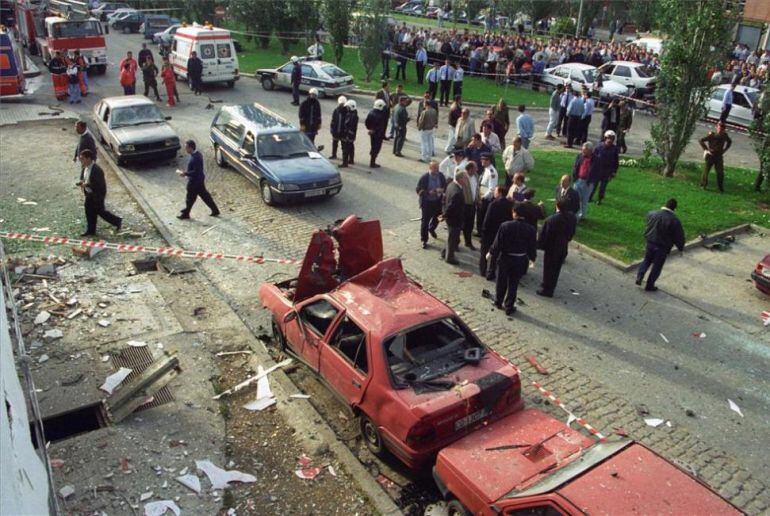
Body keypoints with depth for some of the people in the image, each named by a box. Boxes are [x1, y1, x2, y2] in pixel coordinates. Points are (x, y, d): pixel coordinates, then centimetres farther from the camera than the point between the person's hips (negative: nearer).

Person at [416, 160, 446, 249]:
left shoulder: (441, 176, -9)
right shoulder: (424, 177, -19)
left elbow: (445, 186, 4)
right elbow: (419, 190, -14)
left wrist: (442, 190, -19)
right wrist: (429, 192, -28)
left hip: (438, 201, 4)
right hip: (427, 202, -4)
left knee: (437, 217, 22)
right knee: (425, 221, 4)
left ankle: (431, 229, 56)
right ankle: (424, 240, 18)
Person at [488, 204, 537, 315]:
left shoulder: (505, 226, -17)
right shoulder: (531, 230, -11)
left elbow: (497, 243, -12)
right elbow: (532, 247, -2)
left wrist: (491, 253, 4)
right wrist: (532, 258, 16)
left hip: (505, 258, 0)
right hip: (520, 260, 1)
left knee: (501, 282, 18)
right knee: (513, 284, 11)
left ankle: (498, 302, 34)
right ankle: (509, 308, 19)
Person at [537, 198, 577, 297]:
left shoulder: (551, 219, -28)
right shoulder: (572, 217, -10)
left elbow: (543, 235, -19)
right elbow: (572, 232, 3)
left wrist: (540, 245, -4)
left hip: (551, 248, -5)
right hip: (563, 248, 5)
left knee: (548, 269, 11)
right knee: (556, 269, 20)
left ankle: (546, 289, 22)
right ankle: (550, 289, 35)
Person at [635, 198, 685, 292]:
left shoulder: (651, 214, -7)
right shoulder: (674, 221, -18)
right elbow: (679, 236, -8)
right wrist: (681, 248, 8)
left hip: (650, 243, 3)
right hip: (663, 247, -3)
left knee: (646, 260, 24)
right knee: (657, 266, 11)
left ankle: (639, 277, 8)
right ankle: (649, 286, 19)